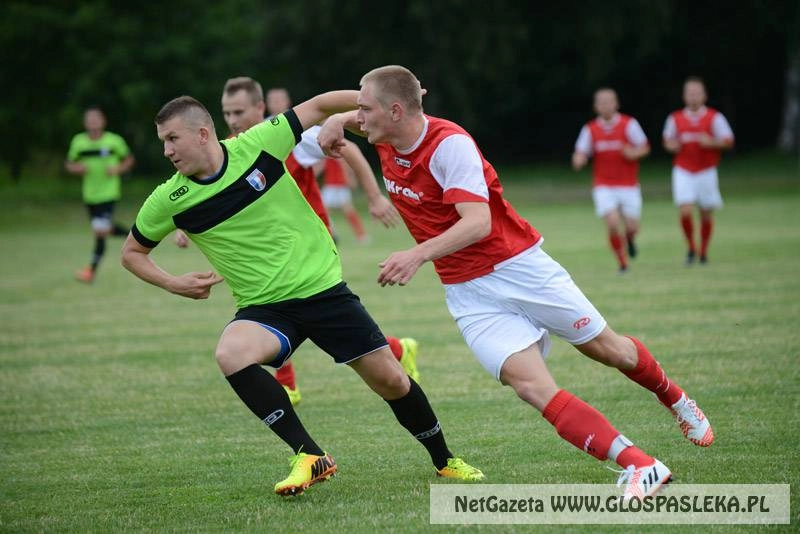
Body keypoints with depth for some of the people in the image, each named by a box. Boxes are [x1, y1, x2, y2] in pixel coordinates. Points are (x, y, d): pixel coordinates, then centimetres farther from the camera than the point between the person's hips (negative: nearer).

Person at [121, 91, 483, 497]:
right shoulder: (168, 201, -7)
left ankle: (444, 460, 28)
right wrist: (174, 284, -7)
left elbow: (318, 106, 1)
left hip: (323, 288, 0)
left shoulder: (257, 144, -11)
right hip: (263, 308, 1)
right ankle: (310, 457, -22)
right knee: (230, 354, -32)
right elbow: (132, 252, 9)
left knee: (390, 380, 0)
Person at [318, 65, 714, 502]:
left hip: (518, 266, -5)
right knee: (532, 386, -16)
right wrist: (336, 121, -1)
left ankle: (675, 400, 41)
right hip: (469, 292, 5)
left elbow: (478, 222, -33)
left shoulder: (450, 144, -23)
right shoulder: (388, 137, -3)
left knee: (609, 350, 9)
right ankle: (640, 467, -17)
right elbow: (356, 117, 22)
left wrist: (419, 255, -46)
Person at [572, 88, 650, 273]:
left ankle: (630, 239, 38)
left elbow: (644, 147, 1)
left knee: (631, 227, -1)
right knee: (612, 224, -16)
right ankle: (622, 263, 1)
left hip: (629, 186, 0)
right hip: (604, 186, 0)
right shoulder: (590, 129, 1)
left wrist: (634, 153, -21)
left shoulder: (629, 124, -3)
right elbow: (581, 153, 2)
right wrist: (578, 160, -22)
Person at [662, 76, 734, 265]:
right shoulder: (675, 118, 4)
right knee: (685, 211, -14)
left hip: (706, 172, 0)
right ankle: (691, 248, 5)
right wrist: (671, 145, -6)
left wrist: (712, 142, -21)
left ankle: (703, 252, 21)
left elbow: (728, 141, -4)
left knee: (706, 214, 5)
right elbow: (667, 140, 17)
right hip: (683, 172, 0)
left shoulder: (715, 117, -3)